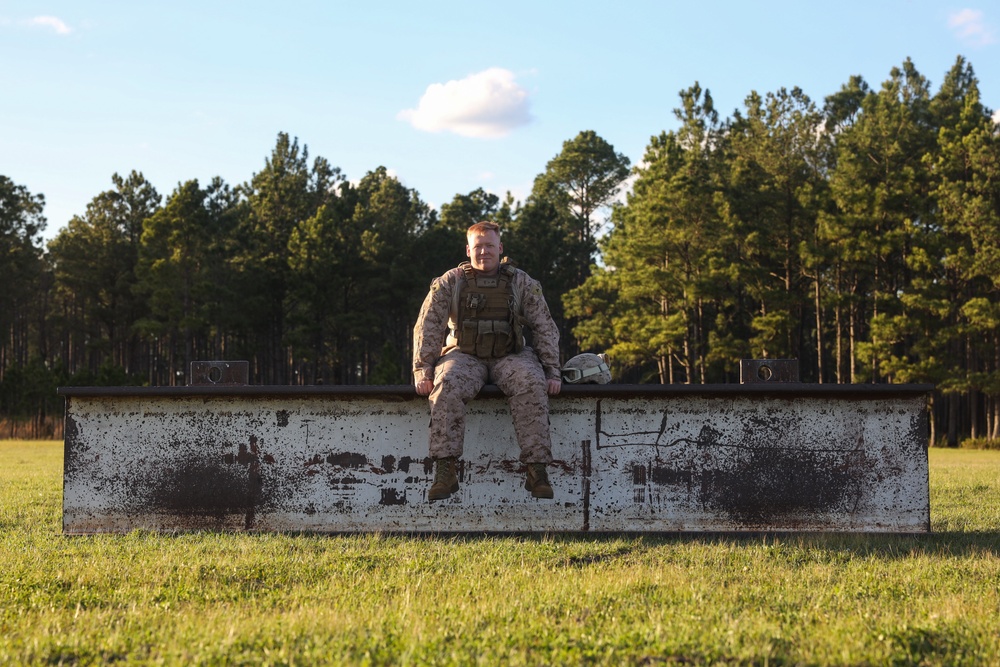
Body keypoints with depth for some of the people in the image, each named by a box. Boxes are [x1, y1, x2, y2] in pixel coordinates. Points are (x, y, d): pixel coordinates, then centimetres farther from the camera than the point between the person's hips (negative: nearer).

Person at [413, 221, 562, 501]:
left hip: (510, 357, 1)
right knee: (447, 386, -34)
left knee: (532, 384, -32)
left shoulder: (522, 283, 7)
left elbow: (545, 328, 6)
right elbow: (427, 327, 1)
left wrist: (552, 372, -3)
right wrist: (423, 371, -10)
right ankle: (445, 471, -38)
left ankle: (537, 469, -33)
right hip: (464, 355, 0)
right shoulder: (449, 283, 5)